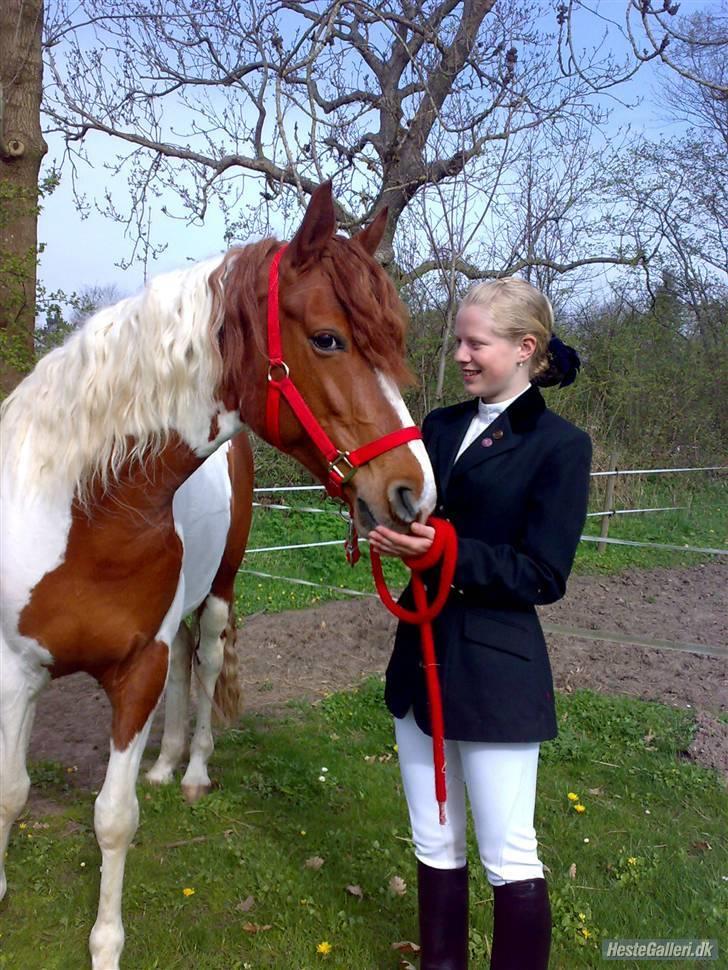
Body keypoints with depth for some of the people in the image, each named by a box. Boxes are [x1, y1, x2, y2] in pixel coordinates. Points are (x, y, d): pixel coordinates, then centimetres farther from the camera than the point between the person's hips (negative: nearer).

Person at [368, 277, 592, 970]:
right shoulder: (441, 426, 7)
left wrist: (445, 550, -24)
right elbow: (410, 516, 8)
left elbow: (542, 577, -14)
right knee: (434, 845, 20)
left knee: (508, 857, 8)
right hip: (421, 657, 6)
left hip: (495, 670, -6)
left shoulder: (559, 446, -10)